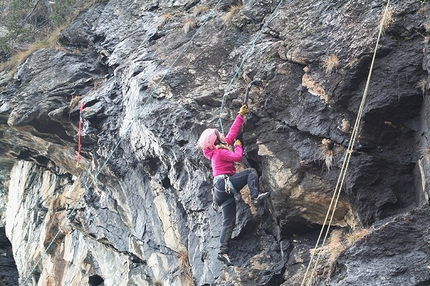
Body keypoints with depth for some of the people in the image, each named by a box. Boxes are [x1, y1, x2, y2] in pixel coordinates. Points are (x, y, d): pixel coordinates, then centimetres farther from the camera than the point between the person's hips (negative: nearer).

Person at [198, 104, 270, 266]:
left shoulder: (220, 147, 20)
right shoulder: (220, 152, -6)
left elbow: (233, 132, 23)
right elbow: (237, 157, -11)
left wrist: (241, 115, 23)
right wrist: (238, 146, 9)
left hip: (223, 191, 9)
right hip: (225, 184, -9)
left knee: (229, 222, 3)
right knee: (251, 172, -9)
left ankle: (223, 251, -4)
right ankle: (256, 196, -28)